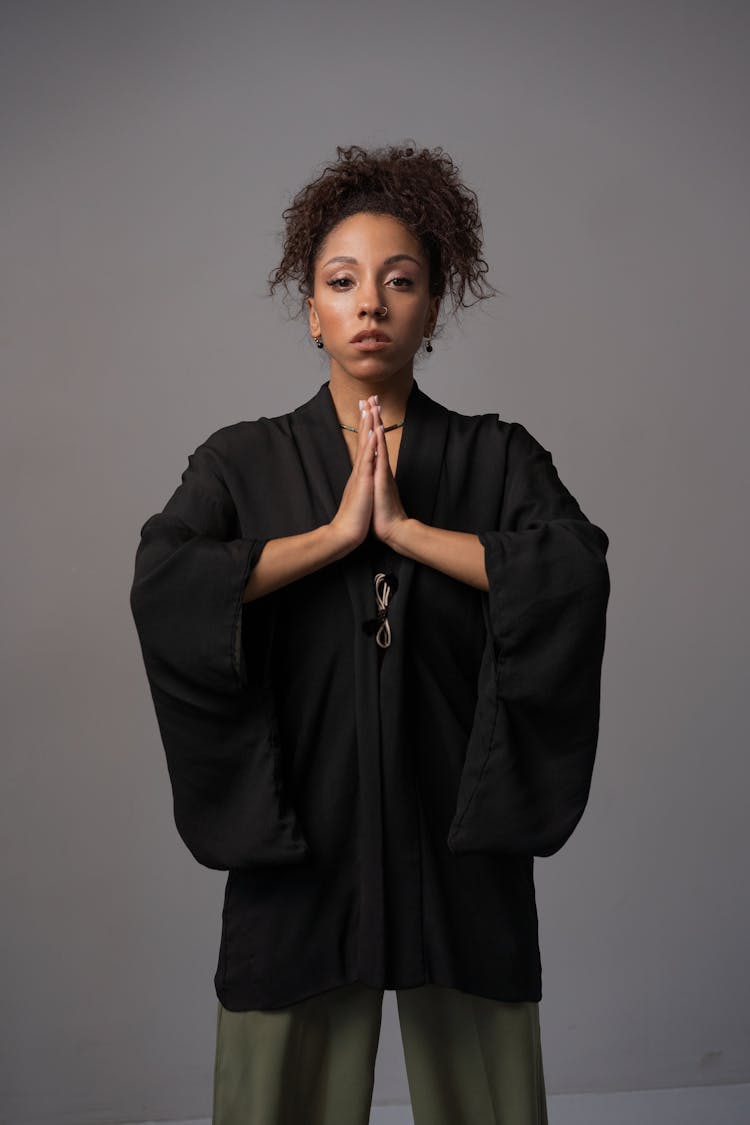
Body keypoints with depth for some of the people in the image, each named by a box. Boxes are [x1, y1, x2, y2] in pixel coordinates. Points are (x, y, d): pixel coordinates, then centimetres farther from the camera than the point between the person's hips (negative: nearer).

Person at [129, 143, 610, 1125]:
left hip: (458, 834, 0)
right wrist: (335, 533, -13)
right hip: (298, 833, 0)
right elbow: (161, 587, -13)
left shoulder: (499, 457, 4)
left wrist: (404, 526, -14)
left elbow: (579, 576, -14)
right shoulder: (243, 462, 4)